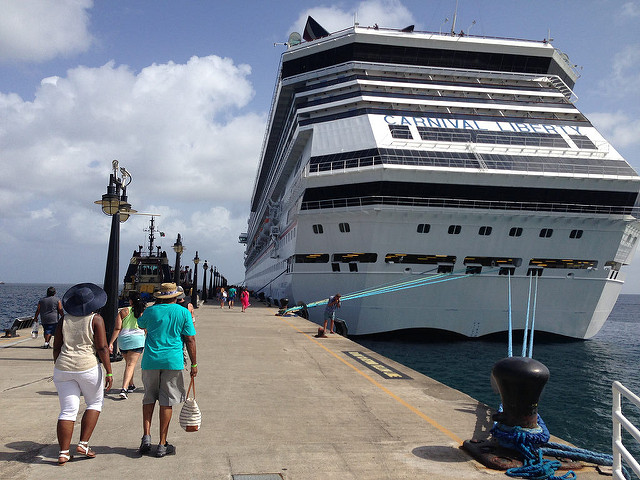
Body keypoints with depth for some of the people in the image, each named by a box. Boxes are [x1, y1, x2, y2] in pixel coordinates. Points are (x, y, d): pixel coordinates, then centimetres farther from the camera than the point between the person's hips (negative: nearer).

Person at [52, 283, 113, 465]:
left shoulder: (64, 320, 6)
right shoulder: (96, 319, -6)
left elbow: (56, 348, 9)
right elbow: (102, 348, -10)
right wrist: (109, 371, -6)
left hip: (63, 368, 4)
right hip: (88, 367, -4)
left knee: (68, 410, 8)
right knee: (95, 403, 16)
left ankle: (63, 453, 7)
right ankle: (83, 444, 10)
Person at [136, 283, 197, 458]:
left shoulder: (151, 311, 4)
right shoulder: (183, 312, 0)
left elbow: (141, 324, 26)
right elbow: (190, 340, -2)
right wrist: (194, 364, 5)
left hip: (150, 361, 2)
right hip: (173, 361, -1)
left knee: (149, 399, 17)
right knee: (167, 402, 5)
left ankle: (146, 436, 6)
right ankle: (162, 445, 9)